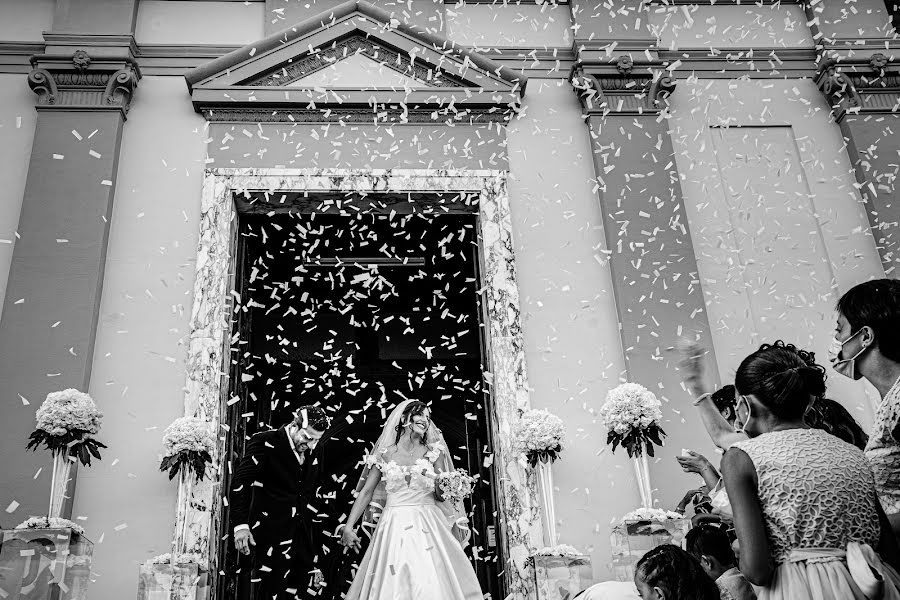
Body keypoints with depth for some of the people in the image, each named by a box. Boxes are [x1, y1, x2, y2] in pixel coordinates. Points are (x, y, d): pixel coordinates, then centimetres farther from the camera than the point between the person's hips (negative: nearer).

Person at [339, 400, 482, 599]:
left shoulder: (433, 452, 5)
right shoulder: (385, 454, 5)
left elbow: (440, 496, 3)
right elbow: (366, 492, 5)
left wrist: (444, 489, -20)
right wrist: (348, 527, -2)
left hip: (426, 528, 0)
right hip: (394, 528, 0)